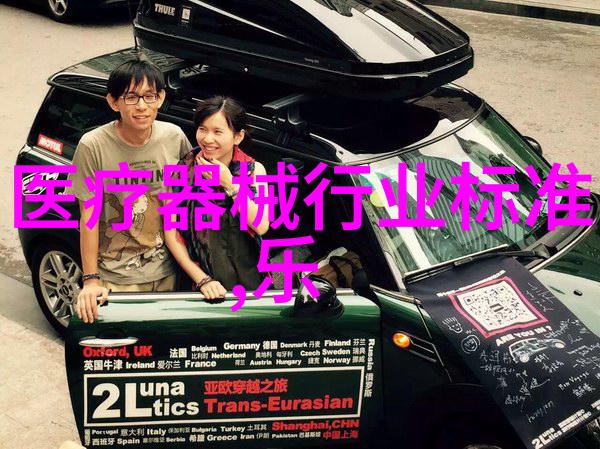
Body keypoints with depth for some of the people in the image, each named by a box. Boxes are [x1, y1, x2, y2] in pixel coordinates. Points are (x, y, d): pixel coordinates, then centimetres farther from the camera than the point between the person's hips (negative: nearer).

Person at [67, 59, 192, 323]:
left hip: (168, 271, 3)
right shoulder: (93, 146, -17)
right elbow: (89, 216, -13)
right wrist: (90, 280, -13)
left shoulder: (174, 136, -6)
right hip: (117, 279, -3)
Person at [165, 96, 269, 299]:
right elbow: (171, 234, -6)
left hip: (250, 277, 2)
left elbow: (261, 226, -12)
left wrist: (229, 184, -17)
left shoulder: (254, 170, -1)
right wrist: (202, 279, -12)